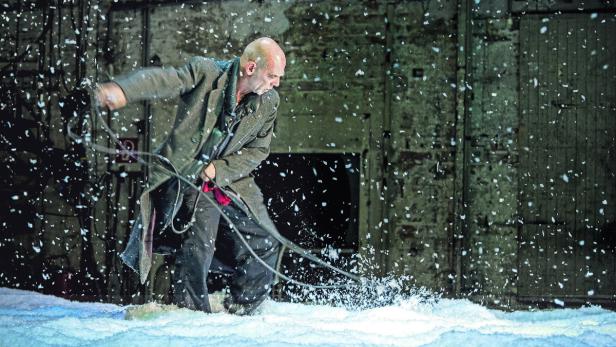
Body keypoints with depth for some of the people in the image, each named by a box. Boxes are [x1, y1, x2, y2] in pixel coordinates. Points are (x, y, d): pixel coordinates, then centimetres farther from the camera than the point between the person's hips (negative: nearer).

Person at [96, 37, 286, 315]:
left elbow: (258, 150, 2)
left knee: (265, 245, 6)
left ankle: (239, 310, 25)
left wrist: (219, 170, -14)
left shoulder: (268, 103, -3)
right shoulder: (205, 73, -17)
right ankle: (189, 308, -8)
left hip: (227, 178, 6)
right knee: (200, 239, -25)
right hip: (184, 174, -6)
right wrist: (122, 90, -49)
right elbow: (163, 80, -30)